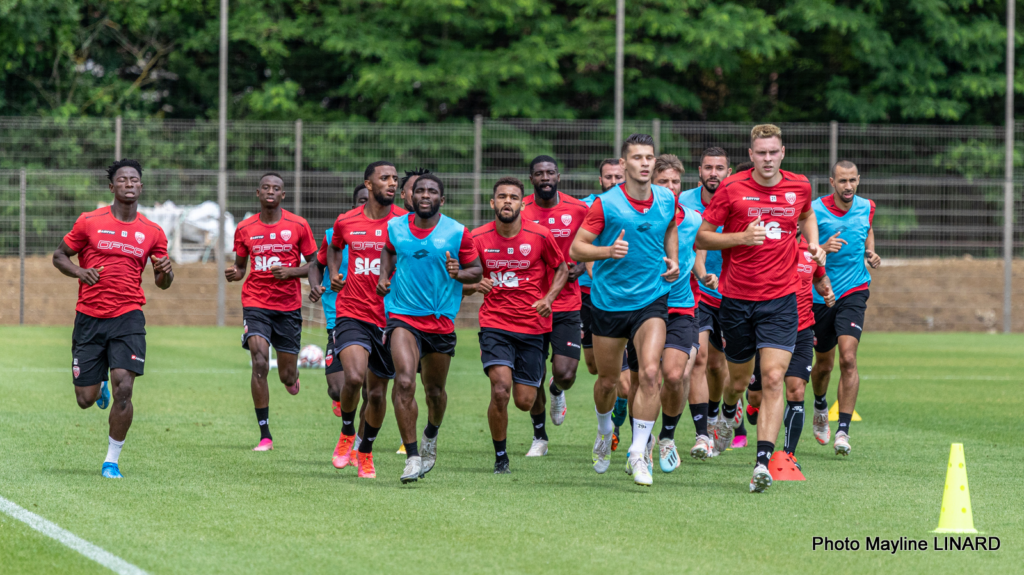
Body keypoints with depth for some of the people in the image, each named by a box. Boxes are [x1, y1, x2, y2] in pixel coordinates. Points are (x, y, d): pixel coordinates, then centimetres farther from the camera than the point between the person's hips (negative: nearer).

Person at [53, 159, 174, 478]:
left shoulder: (152, 233, 6)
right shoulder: (90, 222, 0)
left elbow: (162, 282, 12)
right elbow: (59, 256, 8)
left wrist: (165, 272, -12)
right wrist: (80, 272, -12)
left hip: (128, 319, 0)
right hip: (89, 317, 0)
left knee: (123, 388, -17)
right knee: (86, 399, 2)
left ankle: (112, 460, -3)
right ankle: (100, 386, 41)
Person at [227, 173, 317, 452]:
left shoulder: (298, 226, -1)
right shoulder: (245, 229, 3)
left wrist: (291, 271, -14)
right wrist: (233, 273, -10)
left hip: (289, 306, 0)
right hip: (255, 305, 0)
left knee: (287, 376, 5)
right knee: (260, 364, -18)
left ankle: (292, 375, 46)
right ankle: (265, 436, -13)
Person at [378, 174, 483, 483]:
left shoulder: (457, 233, -5)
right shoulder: (395, 227, 2)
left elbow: (476, 269, 4)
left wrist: (458, 274, -17)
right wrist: (384, 276, 8)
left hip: (441, 320, 1)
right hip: (402, 316, -1)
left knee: (435, 391, 14)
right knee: (404, 382, -21)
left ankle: (431, 436, 47)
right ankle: (412, 458, -18)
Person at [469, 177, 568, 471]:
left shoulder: (539, 235, -6)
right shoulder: (478, 238, -4)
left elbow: (561, 269, 9)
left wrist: (548, 298, -9)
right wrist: (475, 286, -16)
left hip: (533, 325, 0)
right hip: (495, 324, 0)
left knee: (525, 400, 2)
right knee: (500, 389, -20)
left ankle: (540, 430, 41)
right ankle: (500, 457, -2)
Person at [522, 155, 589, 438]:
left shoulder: (578, 210, 0)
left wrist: (579, 268, -6)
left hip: (567, 307, 0)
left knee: (565, 374, -11)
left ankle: (557, 391, 28)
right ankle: (539, 437, 24)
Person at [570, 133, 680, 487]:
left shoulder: (667, 200, 0)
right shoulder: (606, 204, -12)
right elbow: (575, 248, -10)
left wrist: (673, 259, 7)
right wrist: (608, 251, -27)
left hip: (651, 300, 1)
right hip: (609, 300, -1)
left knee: (650, 372, -19)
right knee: (607, 380, 11)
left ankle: (639, 452, -12)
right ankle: (604, 432, 43)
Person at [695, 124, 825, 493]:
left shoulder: (799, 187, 3)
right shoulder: (732, 189, -5)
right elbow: (701, 239, -3)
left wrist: (813, 244, 9)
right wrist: (741, 237, -18)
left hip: (780, 299, 0)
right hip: (737, 298, 0)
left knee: (773, 379, -15)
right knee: (739, 380, 13)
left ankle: (763, 463, -20)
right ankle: (728, 415, 50)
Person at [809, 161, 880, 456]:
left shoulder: (866, 207, 1)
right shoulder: (816, 210, -11)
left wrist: (870, 253, 5)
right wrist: (823, 248, -27)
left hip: (854, 291, 1)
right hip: (820, 294, 0)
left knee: (848, 358, -17)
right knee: (824, 363, 13)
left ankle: (843, 431, -16)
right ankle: (820, 407, 47)